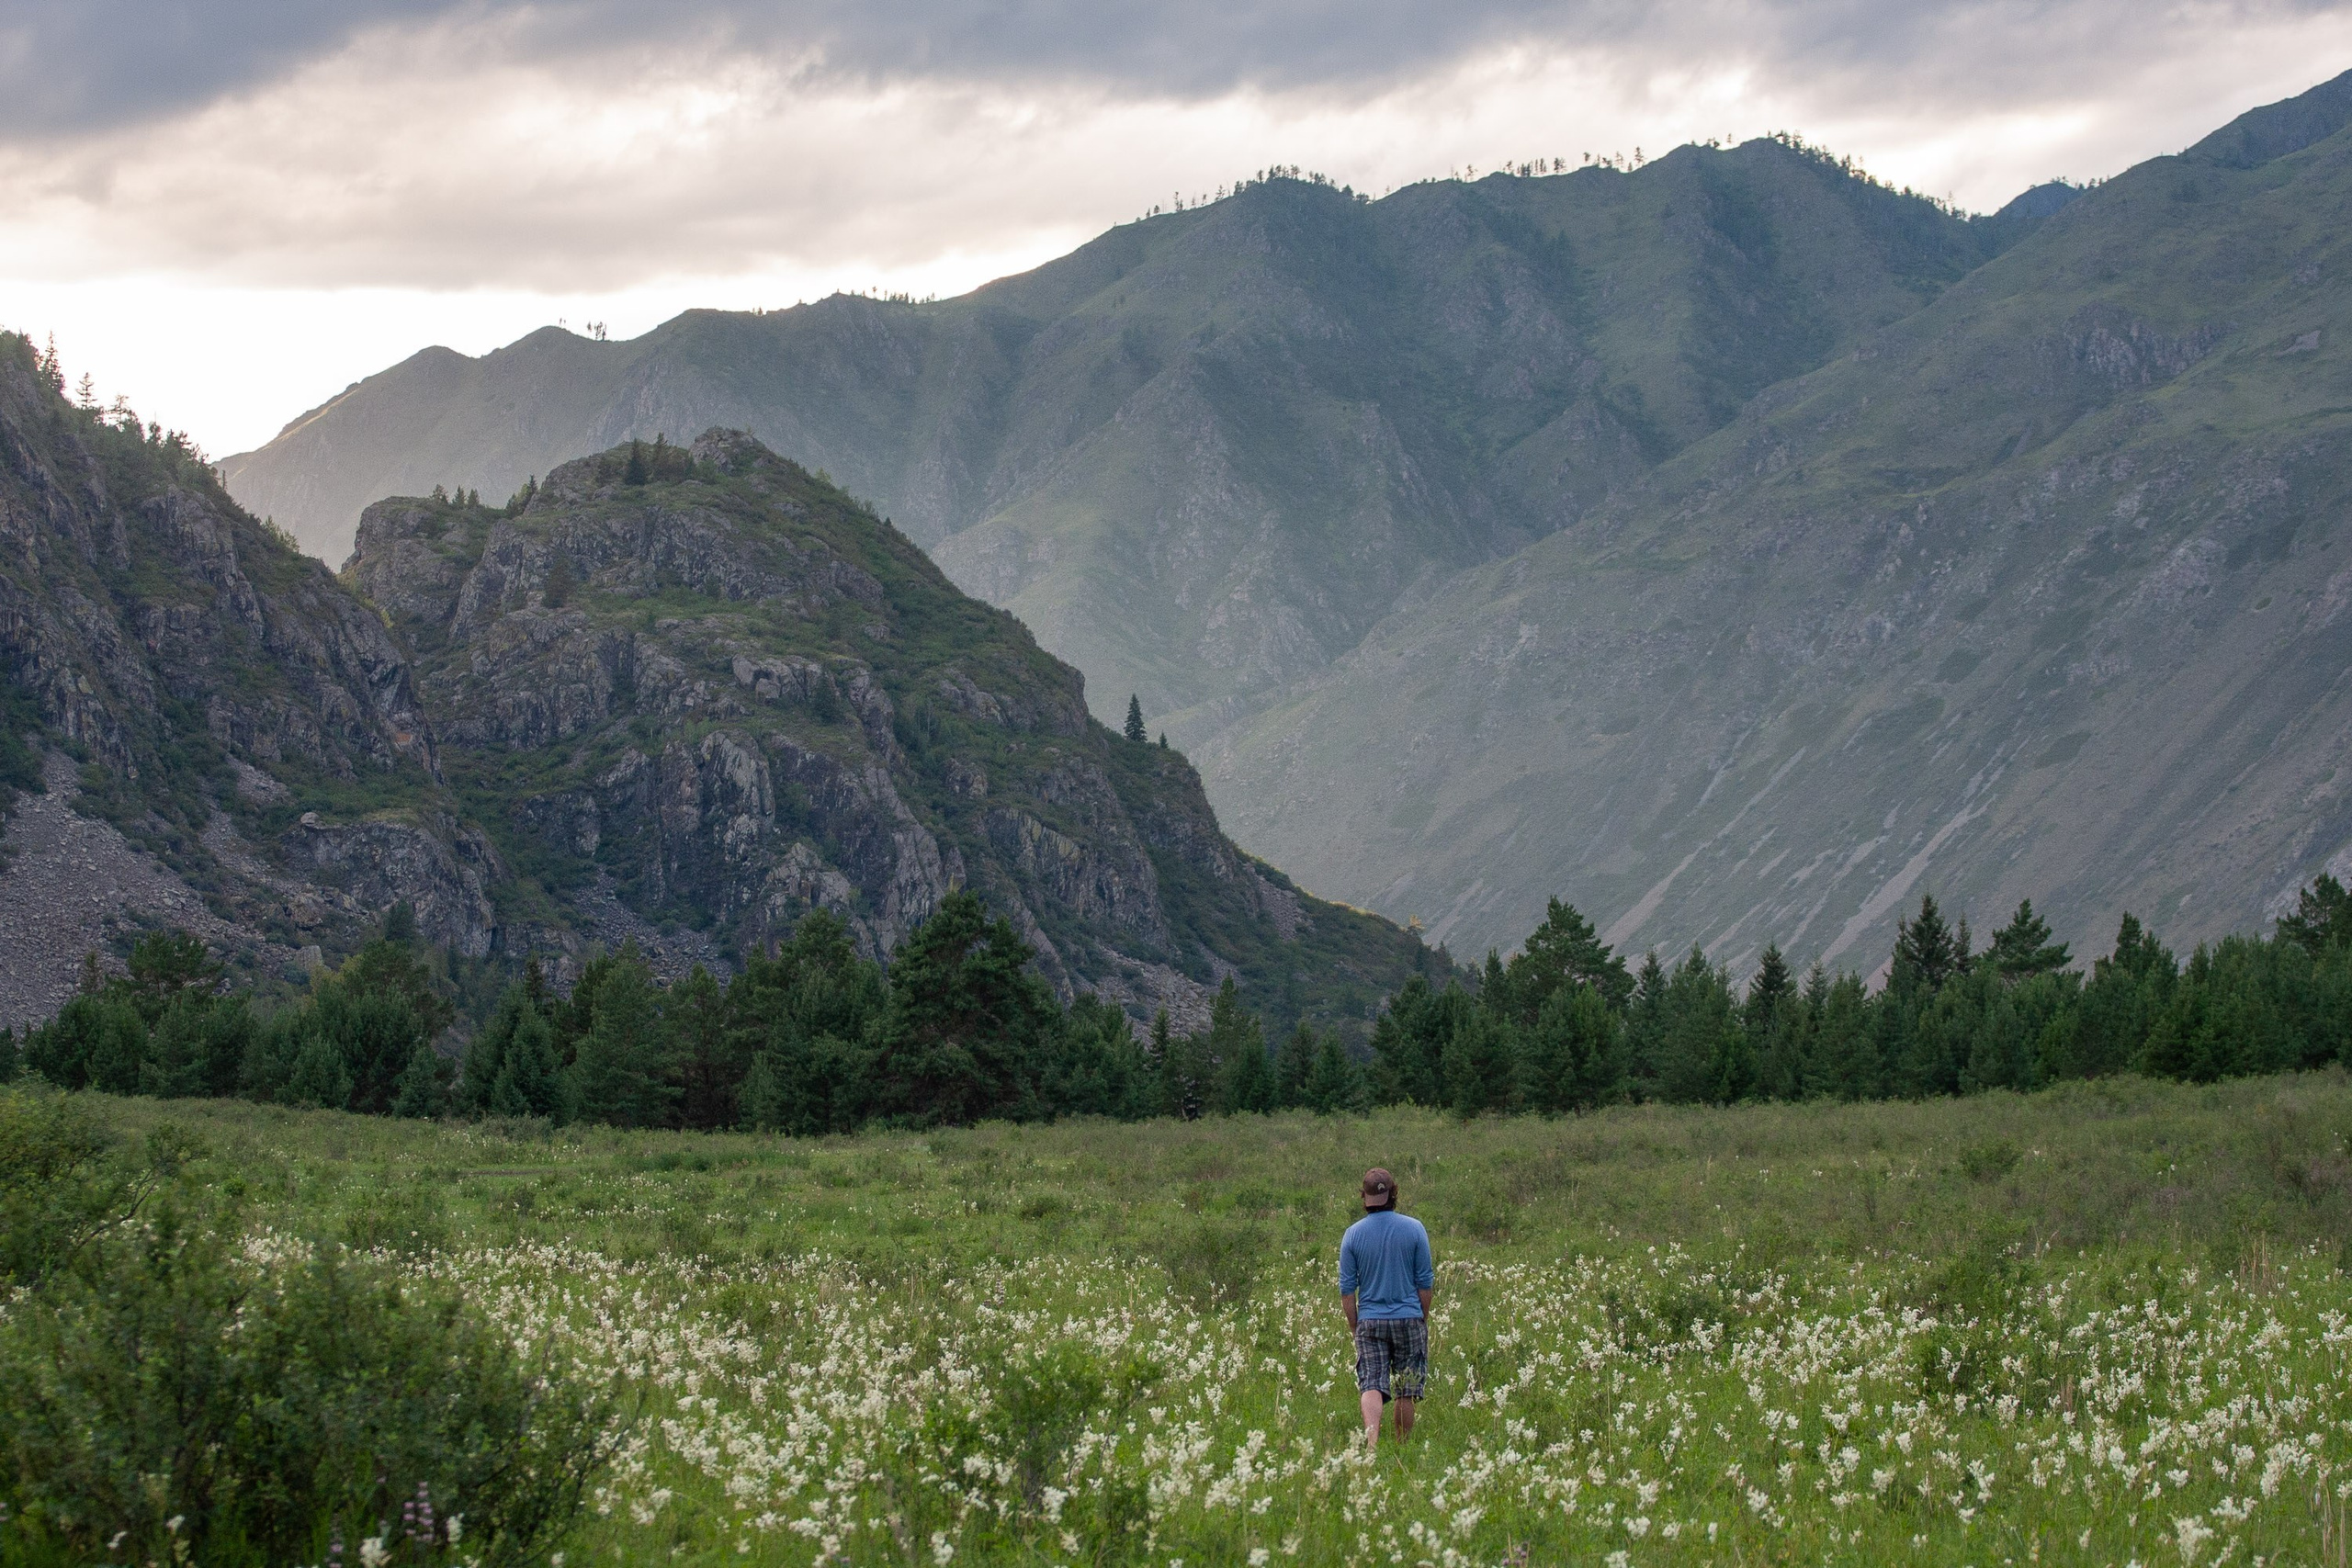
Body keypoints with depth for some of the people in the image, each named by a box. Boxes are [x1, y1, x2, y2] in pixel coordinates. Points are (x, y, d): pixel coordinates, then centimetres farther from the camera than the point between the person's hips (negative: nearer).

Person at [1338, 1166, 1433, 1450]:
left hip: (1370, 1320, 0)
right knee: (1406, 1392, 9)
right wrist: (1423, 1319, 13)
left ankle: (1372, 1441, -26)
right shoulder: (1414, 1229, -4)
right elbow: (1425, 1282, 0)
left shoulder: (1353, 1234, -2)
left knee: (1371, 1385, -5)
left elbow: (1347, 1288, 1)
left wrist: (1353, 1326, 11)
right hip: (1409, 1319, 0)